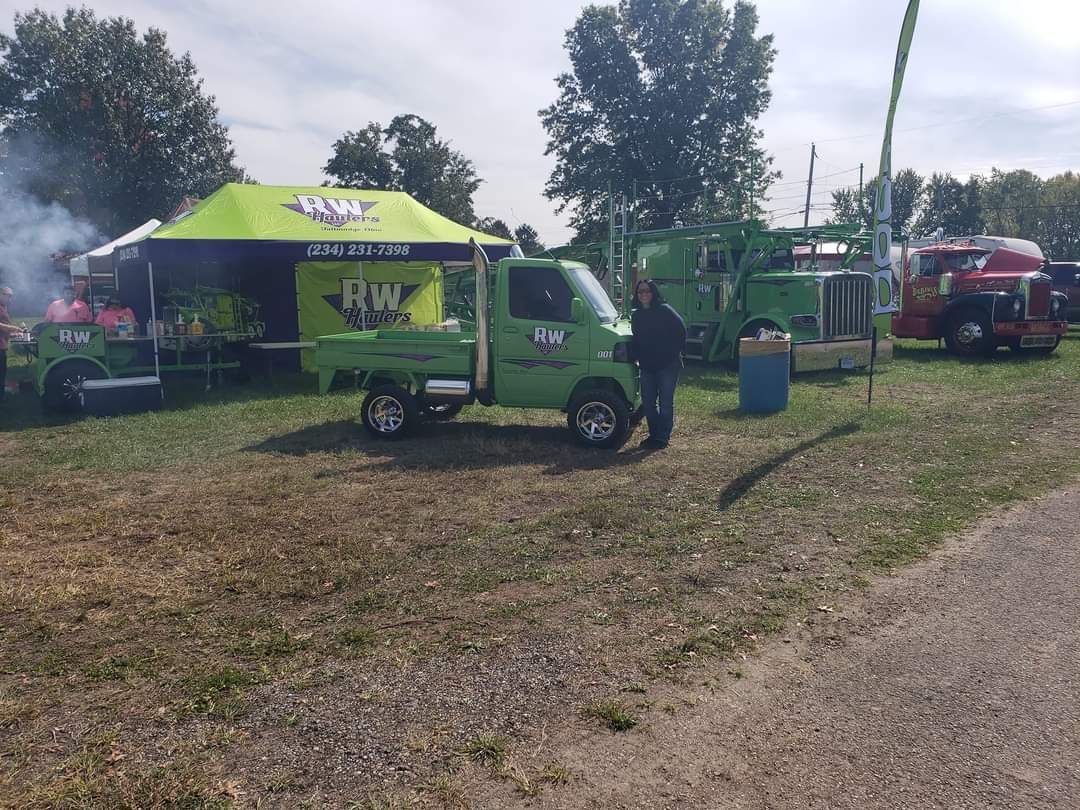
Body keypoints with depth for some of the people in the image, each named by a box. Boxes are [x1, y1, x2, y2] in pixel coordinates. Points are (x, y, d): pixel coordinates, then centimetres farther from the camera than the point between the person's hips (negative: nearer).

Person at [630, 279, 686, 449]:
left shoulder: (665, 311, -8)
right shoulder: (636, 315, 10)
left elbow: (681, 331, -8)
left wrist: (674, 353, -7)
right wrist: (637, 357, 5)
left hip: (668, 365, -6)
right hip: (647, 366, 6)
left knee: (666, 402, -1)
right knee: (648, 402, 8)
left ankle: (662, 437, 5)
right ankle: (654, 435, 21)